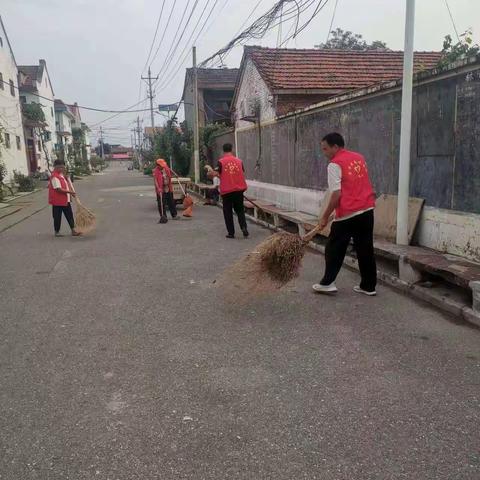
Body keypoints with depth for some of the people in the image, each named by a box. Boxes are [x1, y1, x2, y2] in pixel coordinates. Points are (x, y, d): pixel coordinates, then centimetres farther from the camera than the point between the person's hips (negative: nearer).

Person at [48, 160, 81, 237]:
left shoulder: (62, 174, 12)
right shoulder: (54, 176, -18)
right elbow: (59, 189, -24)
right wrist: (70, 192, -21)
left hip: (66, 200, 9)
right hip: (57, 201, -9)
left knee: (69, 215, 8)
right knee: (57, 217, 4)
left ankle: (73, 230, 11)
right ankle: (57, 232, 17)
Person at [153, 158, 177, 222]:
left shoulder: (166, 168, 3)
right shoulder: (155, 171, -15)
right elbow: (155, 180, -22)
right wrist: (158, 188, -33)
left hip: (168, 189, 6)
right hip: (161, 190, -6)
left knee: (171, 202, 14)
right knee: (161, 204, -2)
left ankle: (174, 215, 26)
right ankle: (163, 217, 8)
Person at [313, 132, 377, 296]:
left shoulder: (335, 164, -9)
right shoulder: (359, 157, 14)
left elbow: (336, 194, -15)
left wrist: (325, 217, -8)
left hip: (347, 214, -7)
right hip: (367, 210, 7)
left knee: (334, 249, 6)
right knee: (365, 249, 11)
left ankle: (328, 283, 11)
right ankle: (369, 286, 15)